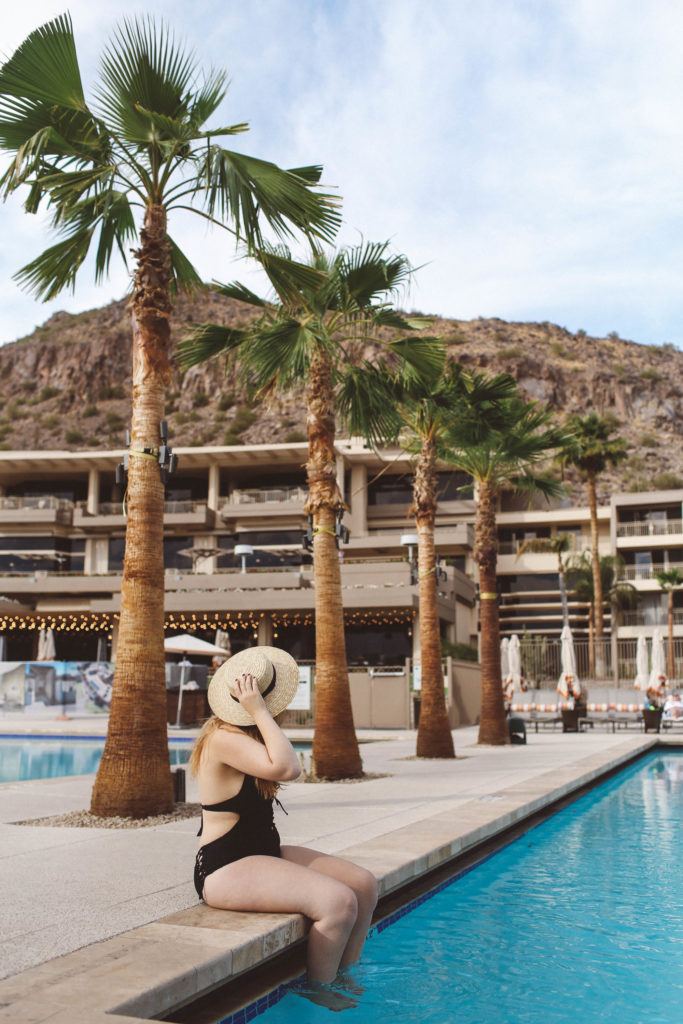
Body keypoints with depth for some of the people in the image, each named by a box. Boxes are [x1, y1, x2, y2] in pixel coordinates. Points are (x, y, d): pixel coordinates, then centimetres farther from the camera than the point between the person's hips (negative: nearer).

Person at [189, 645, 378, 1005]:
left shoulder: (245, 732, 9)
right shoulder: (222, 738, -21)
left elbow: (288, 768, 11)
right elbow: (286, 768, -32)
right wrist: (259, 712, -28)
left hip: (265, 853, 10)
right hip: (226, 869, -10)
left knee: (364, 884, -1)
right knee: (338, 901, -27)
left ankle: (341, 974, 14)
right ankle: (318, 991, -4)